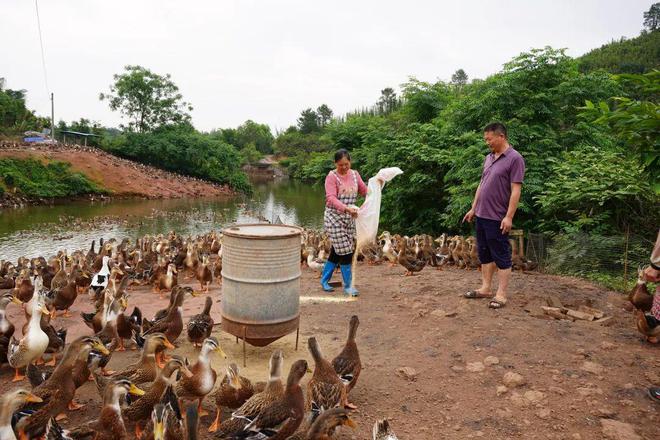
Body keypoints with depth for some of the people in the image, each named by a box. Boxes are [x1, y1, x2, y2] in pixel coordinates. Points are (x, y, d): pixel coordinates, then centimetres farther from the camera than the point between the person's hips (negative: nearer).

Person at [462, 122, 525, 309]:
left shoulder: (514, 158, -11)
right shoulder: (489, 158, 13)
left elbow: (516, 190, -16)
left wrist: (509, 217, -20)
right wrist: (473, 208, 17)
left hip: (497, 218, -8)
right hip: (481, 215, 8)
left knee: (501, 256, 1)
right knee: (484, 253, 14)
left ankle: (501, 294, 7)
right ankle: (485, 288, 23)